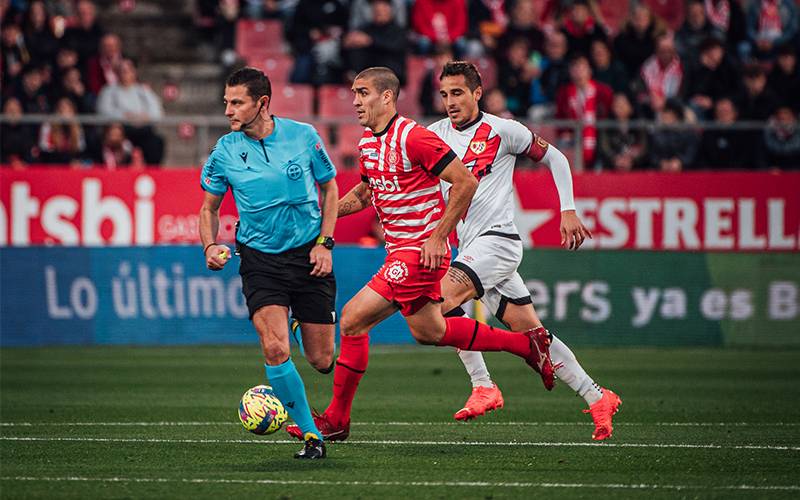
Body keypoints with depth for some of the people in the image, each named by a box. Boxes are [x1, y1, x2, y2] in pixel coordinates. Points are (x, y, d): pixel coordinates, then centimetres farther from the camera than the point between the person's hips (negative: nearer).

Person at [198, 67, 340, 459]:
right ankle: (311, 435, -7)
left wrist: (324, 243, -2)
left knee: (322, 361, 2)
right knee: (275, 349, -21)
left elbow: (329, 188, 8)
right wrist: (210, 246, -10)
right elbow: (209, 208, 9)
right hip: (260, 260, 0)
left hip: (308, 255, 0)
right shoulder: (225, 152, -4)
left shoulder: (303, 136, -6)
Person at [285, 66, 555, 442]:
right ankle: (528, 344, 29)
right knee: (429, 332, 18)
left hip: (419, 252, -10)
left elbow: (465, 182, -20)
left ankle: (336, 419, -1)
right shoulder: (368, 143, 10)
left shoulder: (412, 137, -18)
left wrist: (437, 237, -21)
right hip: (400, 252, 10)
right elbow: (362, 193, 26)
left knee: (352, 319, -11)